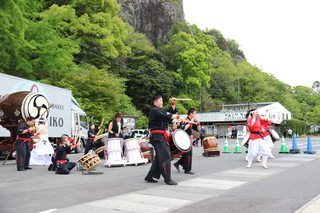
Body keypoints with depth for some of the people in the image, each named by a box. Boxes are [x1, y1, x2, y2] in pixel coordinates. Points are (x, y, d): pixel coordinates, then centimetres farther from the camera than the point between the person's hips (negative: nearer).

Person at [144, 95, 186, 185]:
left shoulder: (160, 110, 19)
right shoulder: (154, 110, -11)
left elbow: (170, 112, 26)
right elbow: (166, 116, -23)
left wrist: (173, 103, 12)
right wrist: (178, 117, -28)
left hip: (161, 136, 10)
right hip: (157, 136, -10)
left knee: (159, 157, 11)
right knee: (165, 156, -10)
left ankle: (149, 177, 18)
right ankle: (167, 179, -4)